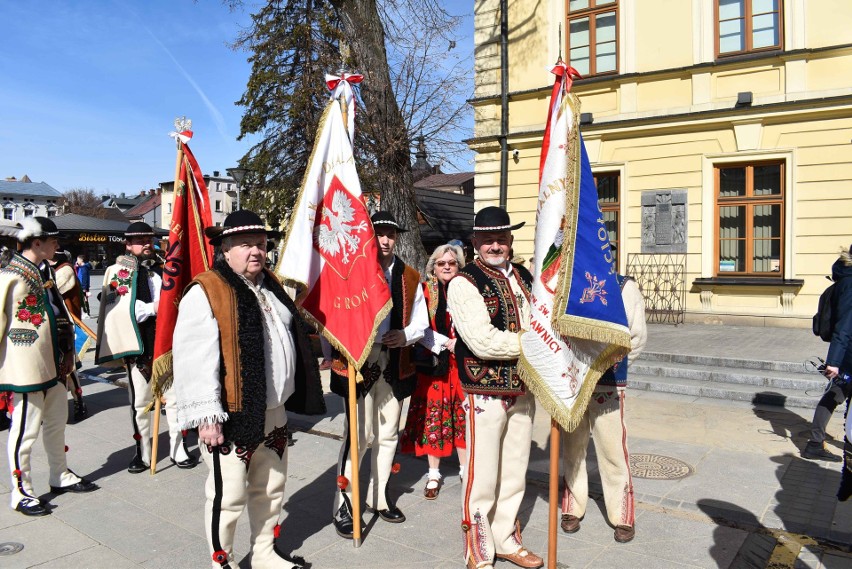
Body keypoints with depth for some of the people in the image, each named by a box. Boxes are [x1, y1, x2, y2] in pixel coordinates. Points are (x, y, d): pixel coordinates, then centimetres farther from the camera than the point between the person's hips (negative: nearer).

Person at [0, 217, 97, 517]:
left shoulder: (44, 272, 13)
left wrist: (67, 352, 14)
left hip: (52, 361, 9)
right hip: (27, 365, -9)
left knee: (56, 422, 18)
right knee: (25, 430, 1)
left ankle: (60, 477, 33)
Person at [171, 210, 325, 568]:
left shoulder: (271, 287, 11)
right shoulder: (206, 292, -13)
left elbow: (293, 339, 21)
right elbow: (194, 360, -19)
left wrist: (288, 398, 20)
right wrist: (207, 417, -22)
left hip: (273, 413, 8)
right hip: (231, 417, -8)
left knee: (271, 488, 20)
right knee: (229, 496, 5)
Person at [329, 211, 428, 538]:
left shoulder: (410, 277, 9)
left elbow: (420, 322, 11)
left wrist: (405, 335, -9)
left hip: (395, 362, 4)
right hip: (357, 360, -4)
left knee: (388, 434, 13)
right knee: (359, 434, -5)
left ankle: (379, 497, 30)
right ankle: (342, 505, 10)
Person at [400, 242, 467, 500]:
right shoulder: (424, 291, 1)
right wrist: (446, 343, -15)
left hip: (461, 362, 1)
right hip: (432, 363, -1)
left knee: (463, 414, 7)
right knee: (433, 415, 5)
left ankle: (465, 467, 23)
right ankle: (433, 474, 17)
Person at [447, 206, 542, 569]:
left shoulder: (524, 277, 9)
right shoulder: (464, 283, -12)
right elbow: (483, 342, -21)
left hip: (523, 391, 7)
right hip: (486, 394, -6)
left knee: (515, 473, 18)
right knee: (483, 478, 5)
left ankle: (507, 540, 38)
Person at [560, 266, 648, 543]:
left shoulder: (624, 286, -5)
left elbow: (637, 335, 0)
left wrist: (610, 363, 0)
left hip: (607, 383, -2)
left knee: (612, 449, 3)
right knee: (572, 447, 13)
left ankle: (622, 517, 22)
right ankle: (573, 508, 30)